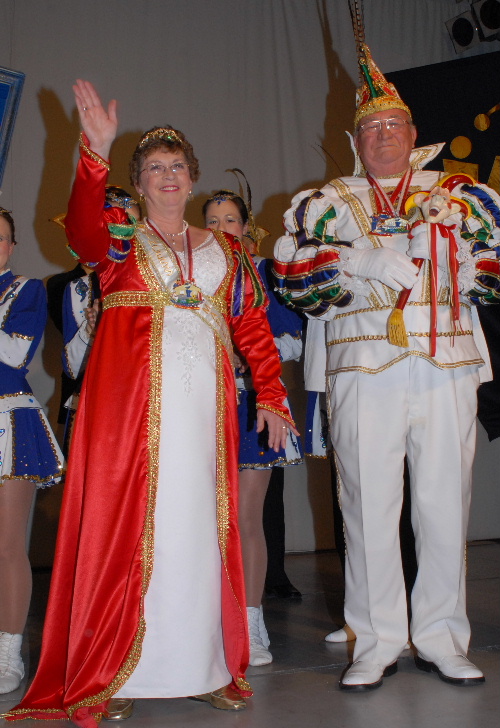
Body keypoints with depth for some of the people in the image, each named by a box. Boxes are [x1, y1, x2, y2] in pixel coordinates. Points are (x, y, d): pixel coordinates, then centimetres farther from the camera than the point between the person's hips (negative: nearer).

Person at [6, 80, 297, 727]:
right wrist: (97, 152, -27)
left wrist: (271, 397, 4)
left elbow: (253, 327, 14)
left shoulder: (226, 252, 19)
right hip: (130, 400, -3)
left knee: (200, 527, 3)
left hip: (203, 402, 3)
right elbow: (83, 233, -15)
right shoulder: (119, 240, 10)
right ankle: (112, 675, 0)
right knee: (128, 526, -5)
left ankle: (205, 667, 10)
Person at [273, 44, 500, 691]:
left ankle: (440, 638, 16)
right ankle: (377, 643, 11)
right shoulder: (327, 202, 13)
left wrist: (445, 255, -6)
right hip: (364, 371, -1)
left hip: (447, 368, 1)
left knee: (445, 503, 3)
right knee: (369, 504, 0)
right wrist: (362, 259, -13)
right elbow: (291, 271, -2)